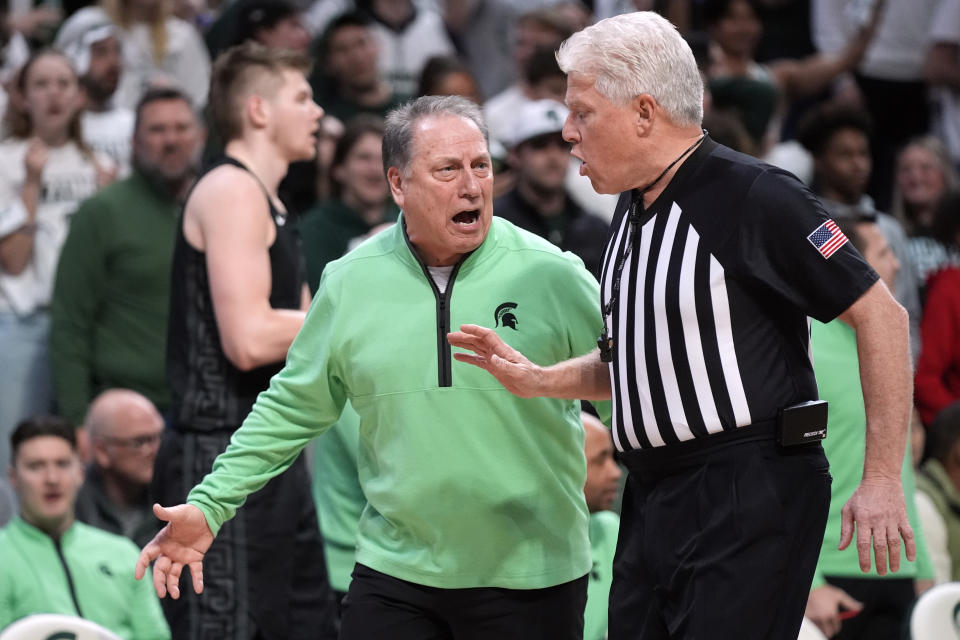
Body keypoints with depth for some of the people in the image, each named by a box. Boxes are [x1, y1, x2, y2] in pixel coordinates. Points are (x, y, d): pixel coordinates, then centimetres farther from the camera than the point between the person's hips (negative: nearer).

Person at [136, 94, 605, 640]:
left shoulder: (551, 276, -6)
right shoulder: (351, 283, 3)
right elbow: (292, 409, 10)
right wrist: (209, 506, 6)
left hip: (531, 578, -2)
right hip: (394, 572, 2)